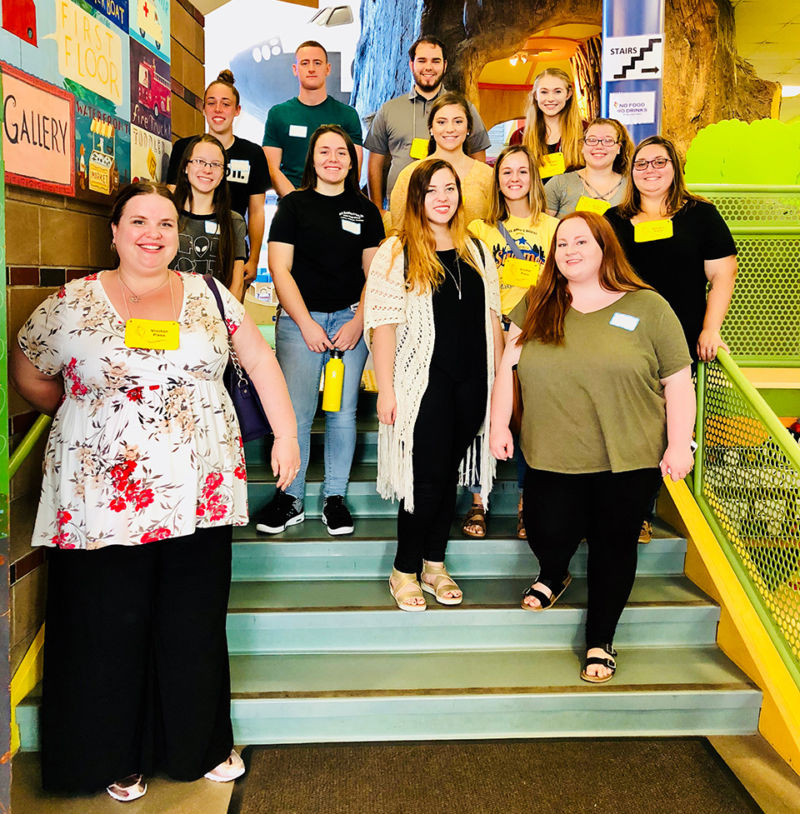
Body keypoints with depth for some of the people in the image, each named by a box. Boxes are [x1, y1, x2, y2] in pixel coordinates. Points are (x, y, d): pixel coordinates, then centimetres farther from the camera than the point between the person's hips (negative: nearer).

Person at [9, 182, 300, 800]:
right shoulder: (70, 304, 1)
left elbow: (260, 360, 10)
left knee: (197, 629, 11)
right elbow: (29, 375, 12)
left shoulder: (208, 295, 7)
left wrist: (286, 433, 5)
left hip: (199, 496, 2)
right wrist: (84, 415, 12)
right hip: (104, 503, -1)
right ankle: (116, 759, 30)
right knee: (110, 633, 8)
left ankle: (201, 746, 32)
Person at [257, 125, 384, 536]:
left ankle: (335, 498, 13)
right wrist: (306, 324, -8)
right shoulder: (293, 204, 5)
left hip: (350, 318, 2)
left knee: (343, 411, 2)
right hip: (299, 318, -1)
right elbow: (280, 269, 0)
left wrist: (357, 323, -4)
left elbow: (373, 274, 9)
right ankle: (290, 498, 8)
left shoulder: (365, 210, 11)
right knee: (295, 411, -5)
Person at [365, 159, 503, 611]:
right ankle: (405, 571, 14)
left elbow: (492, 317, 14)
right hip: (423, 381, -4)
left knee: (450, 472, 11)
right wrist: (386, 388, -12)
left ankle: (435, 564, 25)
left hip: (471, 382, 5)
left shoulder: (477, 250, 11)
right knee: (428, 478, -3)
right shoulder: (397, 252, -4)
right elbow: (384, 323, -8)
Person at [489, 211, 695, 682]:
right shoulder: (536, 306, 6)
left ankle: (601, 641, 27)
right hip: (552, 461, 2)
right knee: (548, 536, 1)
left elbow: (678, 383, -1)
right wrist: (499, 425, 3)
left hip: (629, 463, -1)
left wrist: (680, 445, -6)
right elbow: (508, 367, 9)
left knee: (614, 550, 7)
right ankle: (554, 576, 39)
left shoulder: (648, 308, -2)